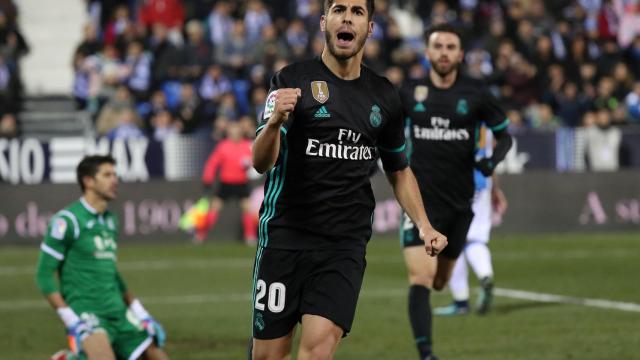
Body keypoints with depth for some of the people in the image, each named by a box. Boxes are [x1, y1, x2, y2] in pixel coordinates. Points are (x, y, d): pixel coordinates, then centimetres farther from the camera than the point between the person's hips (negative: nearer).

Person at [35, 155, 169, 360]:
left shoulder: (110, 220, 15)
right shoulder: (68, 220, -9)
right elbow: (44, 275, -10)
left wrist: (141, 314, 22)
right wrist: (72, 321, -17)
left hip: (118, 312, 8)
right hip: (85, 311, -8)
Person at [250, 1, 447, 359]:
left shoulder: (384, 97, 8)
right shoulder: (292, 80, -3)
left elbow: (399, 171, 22)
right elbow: (261, 162, -12)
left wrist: (424, 225, 7)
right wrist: (275, 122, -34)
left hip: (346, 245, 2)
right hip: (285, 236, -1)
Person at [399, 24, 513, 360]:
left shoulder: (475, 94, -1)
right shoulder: (410, 93, 0)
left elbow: (503, 134, 8)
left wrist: (493, 158, -11)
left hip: (459, 202, 2)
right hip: (420, 199, -2)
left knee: (439, 282, 15)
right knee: (421, 278, -17)